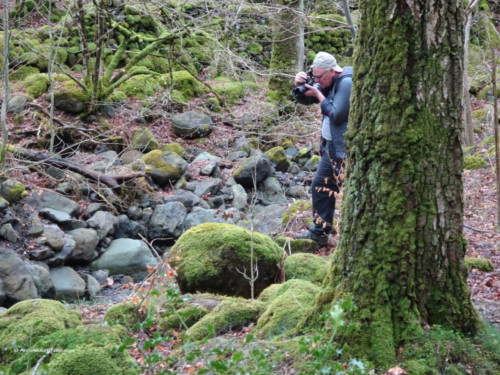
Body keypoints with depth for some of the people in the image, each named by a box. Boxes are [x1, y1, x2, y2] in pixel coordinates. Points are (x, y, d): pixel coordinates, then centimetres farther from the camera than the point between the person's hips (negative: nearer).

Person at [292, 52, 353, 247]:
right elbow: (305, 99, 18)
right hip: (330, 146, 10)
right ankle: (319, 232, 26)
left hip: (345, 148, -10)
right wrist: (299, 85, -3)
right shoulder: (329, 82, 10)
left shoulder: (347, 83, -19)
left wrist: (318, 94, -15)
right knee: (320, 187, 15)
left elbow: (336, 115, -23)